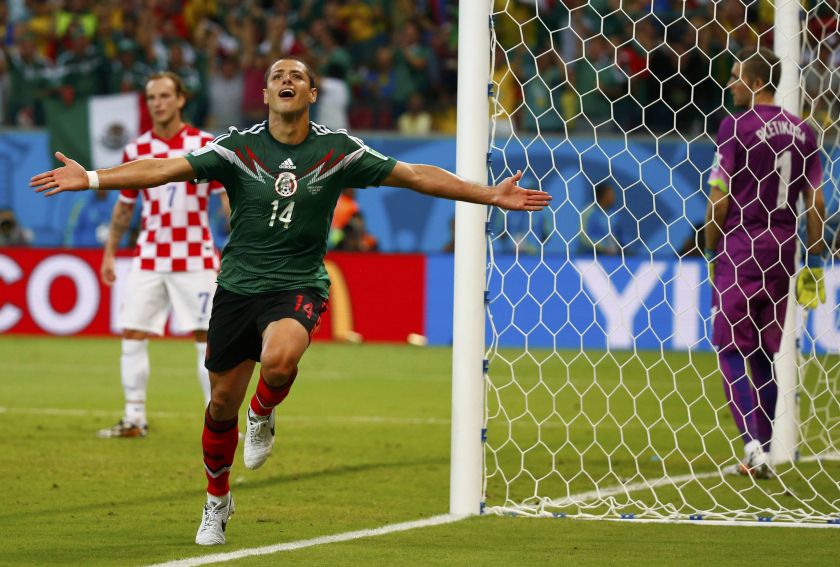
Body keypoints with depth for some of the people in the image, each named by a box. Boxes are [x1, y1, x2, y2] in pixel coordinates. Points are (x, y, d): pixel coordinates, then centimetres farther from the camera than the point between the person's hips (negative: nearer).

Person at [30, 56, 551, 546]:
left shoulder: (338, 150, -2)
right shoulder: (238, 147, -3)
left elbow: (415, 175, 2)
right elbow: (167, 168, -9)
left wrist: (491, 195, -2)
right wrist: (91, 178, -19)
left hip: (299, 288, -1)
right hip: (238, 285, 1)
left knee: (279, 360, -34)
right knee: (223, 402, 5)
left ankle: (264, 414, 2)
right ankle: (218, 501, 30)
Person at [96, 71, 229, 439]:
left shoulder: (206, 145, -3)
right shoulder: (136, 151, 5)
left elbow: (228, 197, -2)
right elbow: (124, 206, 17)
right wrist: (109, 253, 16)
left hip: (196, 259, -3)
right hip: (149, 256, 3)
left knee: (207, 338, -3)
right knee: (132, 335, -1)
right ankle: (134, 420, 9)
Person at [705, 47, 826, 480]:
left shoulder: (736, 126, -8)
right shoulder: (802, 131, 7)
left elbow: (720, 200, -9)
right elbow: (815, 202, 7)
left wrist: (711, 253, 2)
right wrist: (815, 261, 12)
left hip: (741, 247, -5)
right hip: (782, 250, 5)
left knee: (732, 347, -3)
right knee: (766, 353, 13)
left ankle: (754, 442, -20)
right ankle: (761, 452, 15)